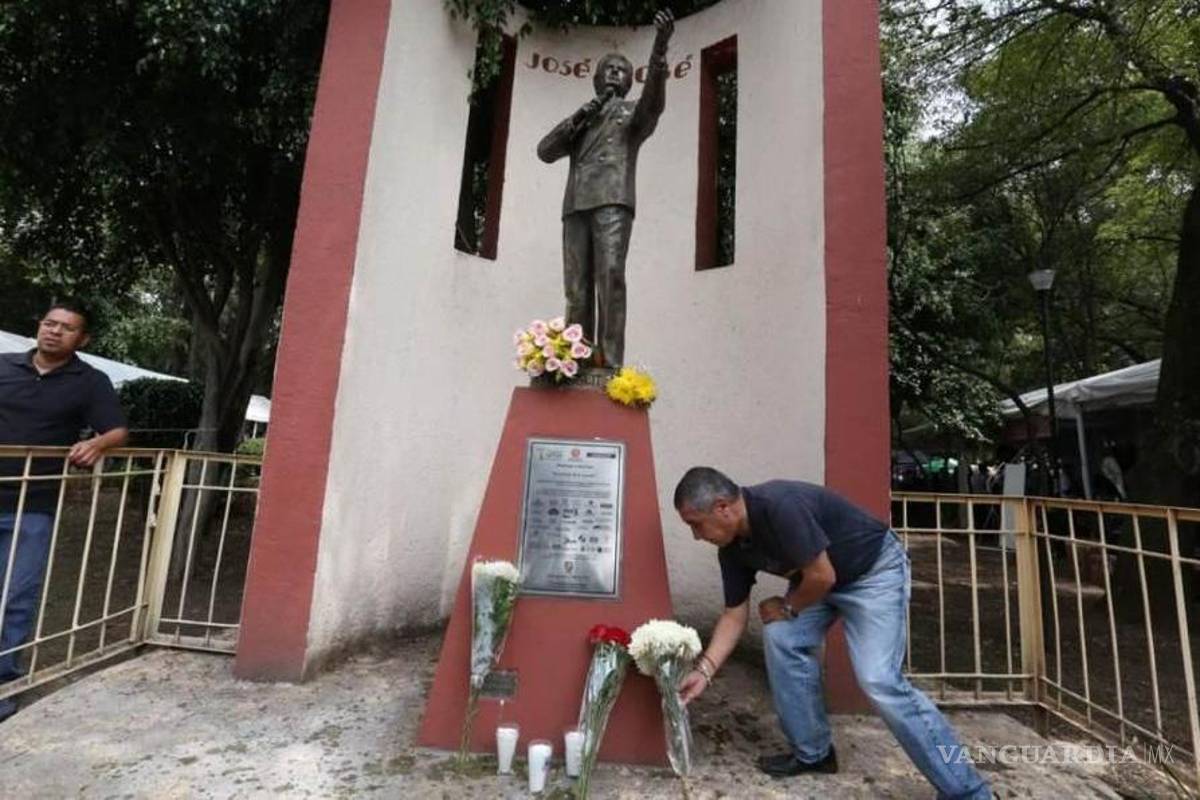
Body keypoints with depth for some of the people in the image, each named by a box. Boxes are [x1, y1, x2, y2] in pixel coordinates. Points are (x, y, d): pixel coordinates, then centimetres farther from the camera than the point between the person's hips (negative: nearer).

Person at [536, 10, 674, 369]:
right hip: (576, 206, 4)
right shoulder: (579, 120, 33)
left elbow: (654, 100, -3)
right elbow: (545, 151, 20)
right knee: (577, 289, -6)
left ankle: (610, 365, -25)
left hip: (613, 201, -4)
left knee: (610, 279, -20)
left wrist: (660, 48, -19)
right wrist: (576, 119, 8)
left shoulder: (634, 111, 21)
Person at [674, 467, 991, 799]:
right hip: (816, 578, 8)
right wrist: (704, 670, -9)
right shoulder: (732, 548, -9)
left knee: (879, 679, -15)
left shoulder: (779, 505, -36)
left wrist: (787, 608, -10)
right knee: (781, 638, -6)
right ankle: (812, 753, 13)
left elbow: (822, 576, -28)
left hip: (874, 569, -7)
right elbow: (735, 614, -2)